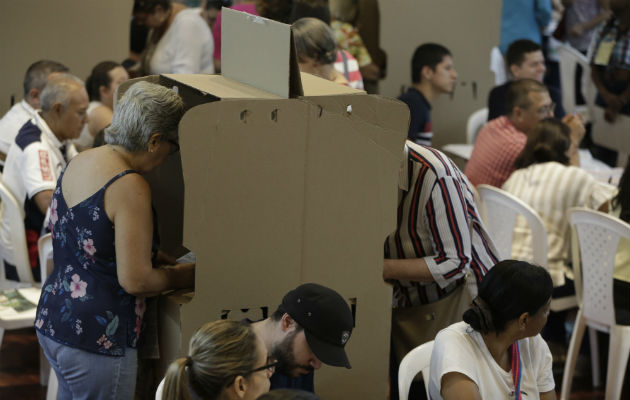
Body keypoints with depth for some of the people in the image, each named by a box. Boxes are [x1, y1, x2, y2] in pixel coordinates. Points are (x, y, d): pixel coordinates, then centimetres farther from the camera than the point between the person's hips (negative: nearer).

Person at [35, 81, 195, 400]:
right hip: (95, 339, -9)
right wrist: (180, 277, -3)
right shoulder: (130, 188, -21)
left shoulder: (79, 163, 6)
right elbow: (135, 281, -21)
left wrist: (148, 256, 16)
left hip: (50, 321, 9)